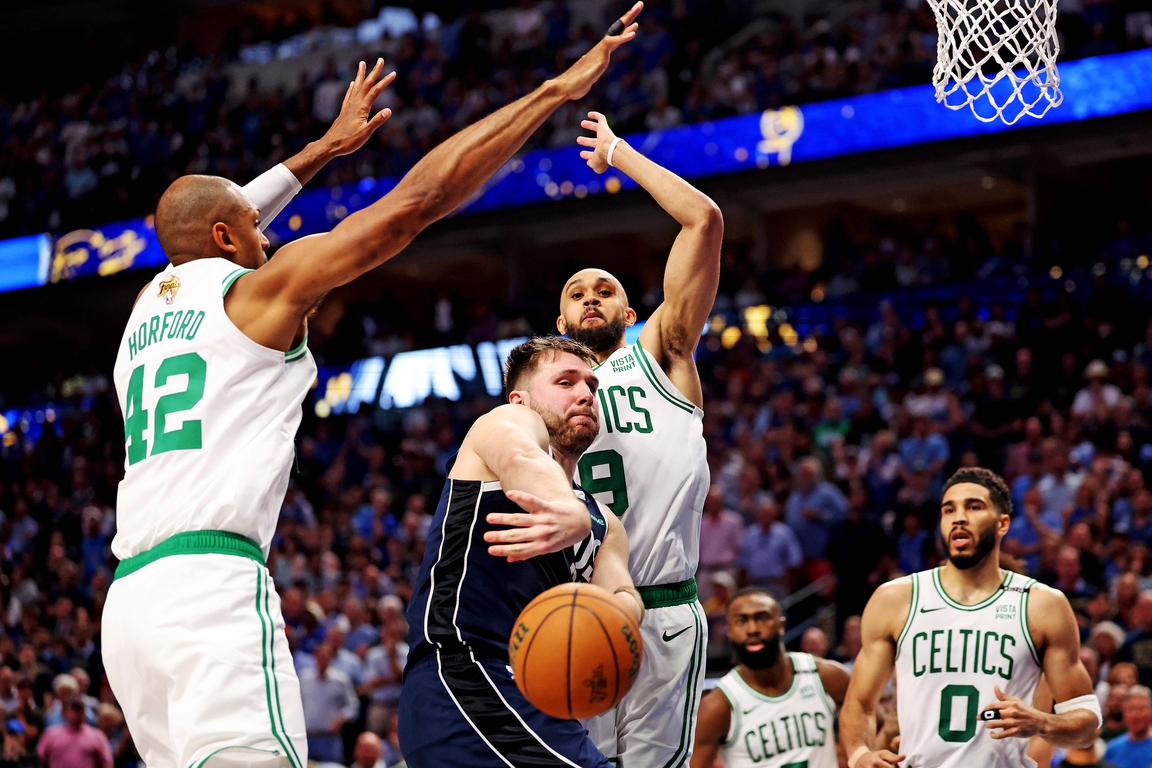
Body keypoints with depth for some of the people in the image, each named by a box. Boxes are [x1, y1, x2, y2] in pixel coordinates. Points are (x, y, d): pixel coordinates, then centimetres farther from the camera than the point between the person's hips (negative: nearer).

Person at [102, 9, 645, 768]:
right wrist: (557, 90, 1)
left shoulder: (147, 307, 23)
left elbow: (218, 218, 45)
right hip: (212, 586, -8)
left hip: (130, 597, 8)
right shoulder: (257, 289, 3)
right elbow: (417, 200, -2)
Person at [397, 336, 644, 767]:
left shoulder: (603, 524, 29)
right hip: (463, 677, -10)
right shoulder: (510, 421, 8)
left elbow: (626, 601, 8)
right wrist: (572, 515, -43)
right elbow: (520, 459, -19)